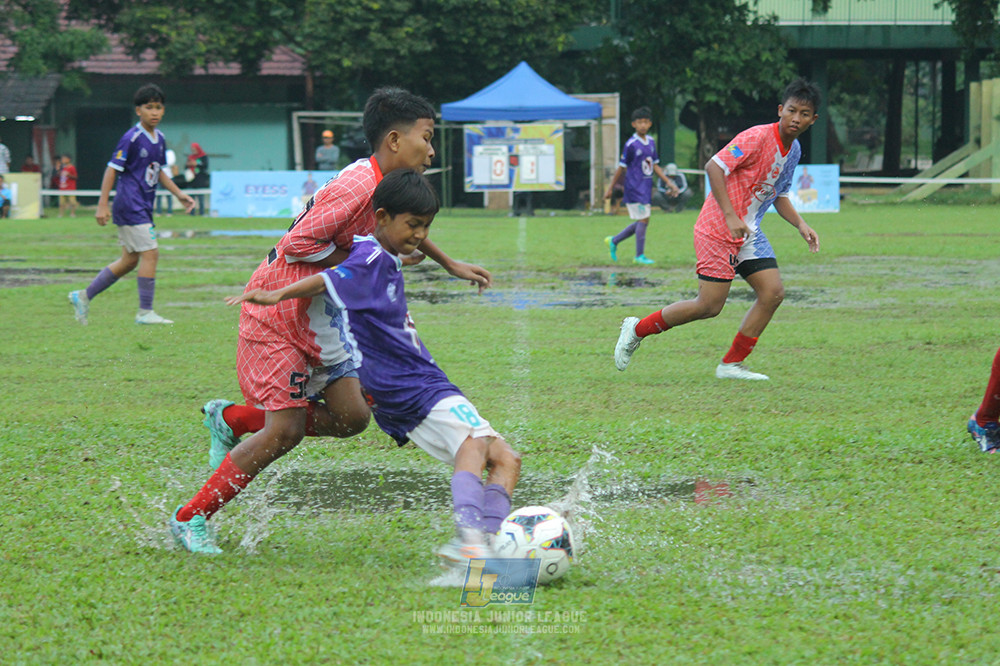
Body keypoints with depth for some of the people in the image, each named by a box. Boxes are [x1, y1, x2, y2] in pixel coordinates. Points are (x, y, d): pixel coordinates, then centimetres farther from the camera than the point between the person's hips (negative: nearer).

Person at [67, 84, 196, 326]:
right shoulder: (131, 138, -14)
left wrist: (178, 193, 18)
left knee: (130, 260, 13)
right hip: (130, 205, -9)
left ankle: (84, 296, 21)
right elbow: (112, 169, -13)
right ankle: (145, 312, -6)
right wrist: (103, 204, -16)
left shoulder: (159, 138, 11)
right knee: (150, 253, -12)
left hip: (143, 208, 9)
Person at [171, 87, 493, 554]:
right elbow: (297, 245, -25)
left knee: (351, 417, 1)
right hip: (277, 316, -9)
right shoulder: (357, 185, -25)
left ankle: (231, 419, 18)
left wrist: (449, 264, 30)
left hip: (317, 318, 9)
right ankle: (191, 518, -1)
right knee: (285, 430, -13)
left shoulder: (385, 184, 5)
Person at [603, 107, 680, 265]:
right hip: (634, 187, -7)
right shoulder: (631, 144, -11)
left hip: (646, 189, 7)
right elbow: (621, 167, -6)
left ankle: (614, 241, 26)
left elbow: (655, 166, 17)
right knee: (643, 219, -8)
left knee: (641, 222, 11)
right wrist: (611, 189, -2)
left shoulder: (651, 142, 9)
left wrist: (668, 182, 11)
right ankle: (639, 255, 1)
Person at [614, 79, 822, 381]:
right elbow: (714, 167, -22)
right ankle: (637, 329, 9)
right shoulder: (757, 138, -18)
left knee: (773, 292, -5)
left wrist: (801, 225, 7)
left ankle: (731, 364, 3)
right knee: (710, 305, -10)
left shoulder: (794, 150, 10)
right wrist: (730, 216, -26)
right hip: (717, 230, -8)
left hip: (749, 232, 8)